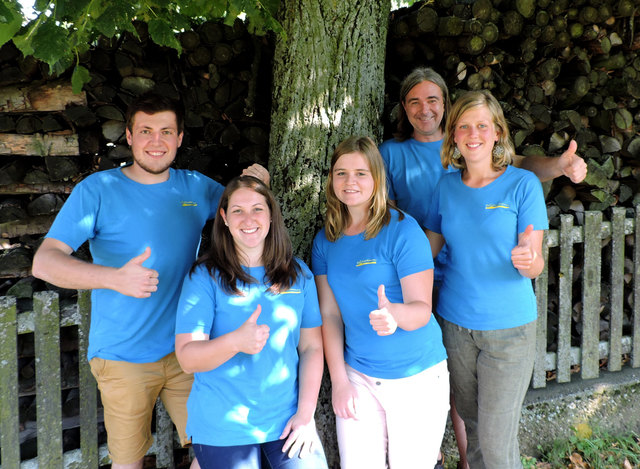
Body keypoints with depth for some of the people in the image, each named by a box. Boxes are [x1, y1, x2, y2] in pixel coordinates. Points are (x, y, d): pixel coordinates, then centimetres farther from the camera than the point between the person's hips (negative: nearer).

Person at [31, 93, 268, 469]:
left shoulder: (195, 187, 5)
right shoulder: (99, 189, -7)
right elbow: (44, 261, -14)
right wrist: (114, 277, -33)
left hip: (185, 349, 3)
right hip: (123, 356, -3)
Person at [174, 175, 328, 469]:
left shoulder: (298, 273, 4)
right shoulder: (205, 276, -6)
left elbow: (311, 347, 4)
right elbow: (187, 357, -12)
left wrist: (306, 414, -4)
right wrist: (236, 341, -31)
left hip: (287, 420, 2)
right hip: (222, 428, -2)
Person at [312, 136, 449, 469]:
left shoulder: (402, 230, -13)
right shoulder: (326, 240, 1)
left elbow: (422, 309, -17)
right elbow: (330, 313, 2)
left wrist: (395, 314, -39)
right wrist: (339, 380, -3)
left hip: (416, 378, -3)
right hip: (357, 376, 4)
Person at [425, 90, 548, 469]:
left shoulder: (523, 184, -8)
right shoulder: (447, 186, 3)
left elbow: (535, 266, -12)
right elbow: (428, 249, 11)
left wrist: (527, 258, -32)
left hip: (509, 327, -3)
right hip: (456, 321, 4)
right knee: (472, 425, 16)